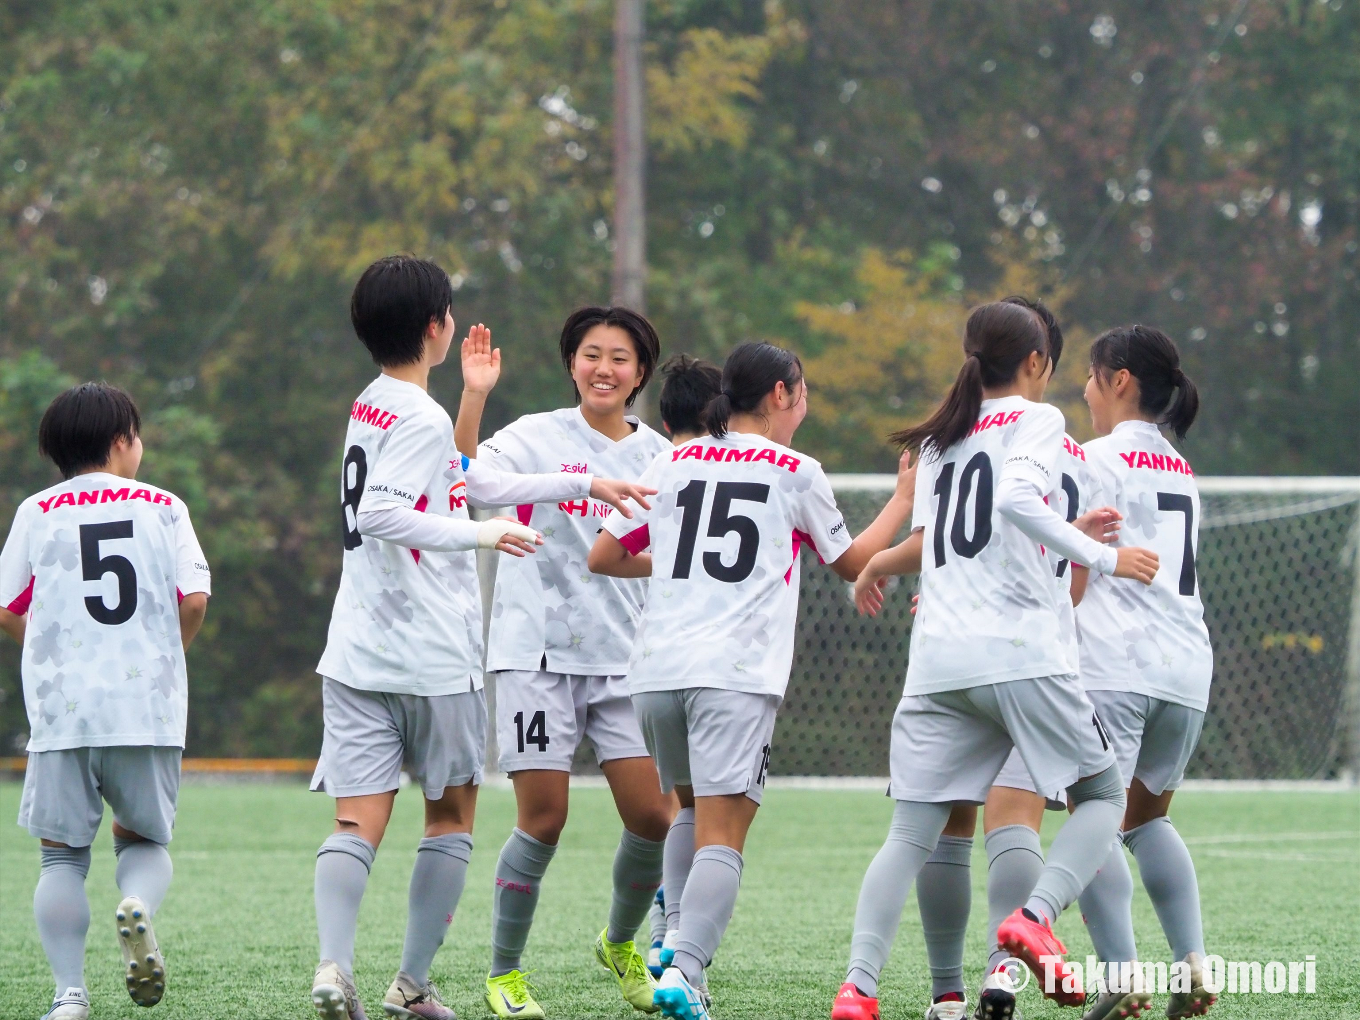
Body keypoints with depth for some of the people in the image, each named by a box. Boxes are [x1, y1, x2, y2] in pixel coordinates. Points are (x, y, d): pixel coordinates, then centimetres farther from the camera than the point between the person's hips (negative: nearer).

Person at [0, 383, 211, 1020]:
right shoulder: (162, 507, 7)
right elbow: (194, 599, -2)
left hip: (62, 708, 0)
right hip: (149, 706, 0)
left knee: (63, 854, 6)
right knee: (144, 838, 16)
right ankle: (138, 905, -17)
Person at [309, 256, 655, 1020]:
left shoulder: (373, 408, 15)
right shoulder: (422, 418, -12)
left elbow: (472, 483, 24)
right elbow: (379, 513, -26)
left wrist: (584, 485, 28)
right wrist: (479, 536, -24)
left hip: (357, 655, 6)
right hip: (433, 661, -6)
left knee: (358, 821, -3)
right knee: (452, 814, 12)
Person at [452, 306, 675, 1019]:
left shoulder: (659, 456, 9)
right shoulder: (536, 437, -2)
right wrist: (474, 397, -30)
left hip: (626, 658, 3)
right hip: (539, 649, -3)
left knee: (653, 818, -3)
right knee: (543, 821, -8)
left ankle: (621, 945, 25)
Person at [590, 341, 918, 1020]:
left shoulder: (674, 463, 14)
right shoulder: (796, 473, 7)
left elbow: (603, 557, 16)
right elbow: (853, 562, 21)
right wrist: (905, 497, 36)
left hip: (655, 669, 4)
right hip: (737, 674, -4)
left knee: (693, 808, 26)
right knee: (722, 836, -9)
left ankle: (676, 935, 12)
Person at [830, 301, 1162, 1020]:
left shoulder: (938, 440, 20)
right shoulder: (1037, 419, 3)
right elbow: (1016, 499, -16)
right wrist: (1103, 558, -13)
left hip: (935, 661, 5)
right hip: (1018, 651, -5)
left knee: (911, 833, 2)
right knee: (1103, 796, 10)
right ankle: (1035, 920, -14)